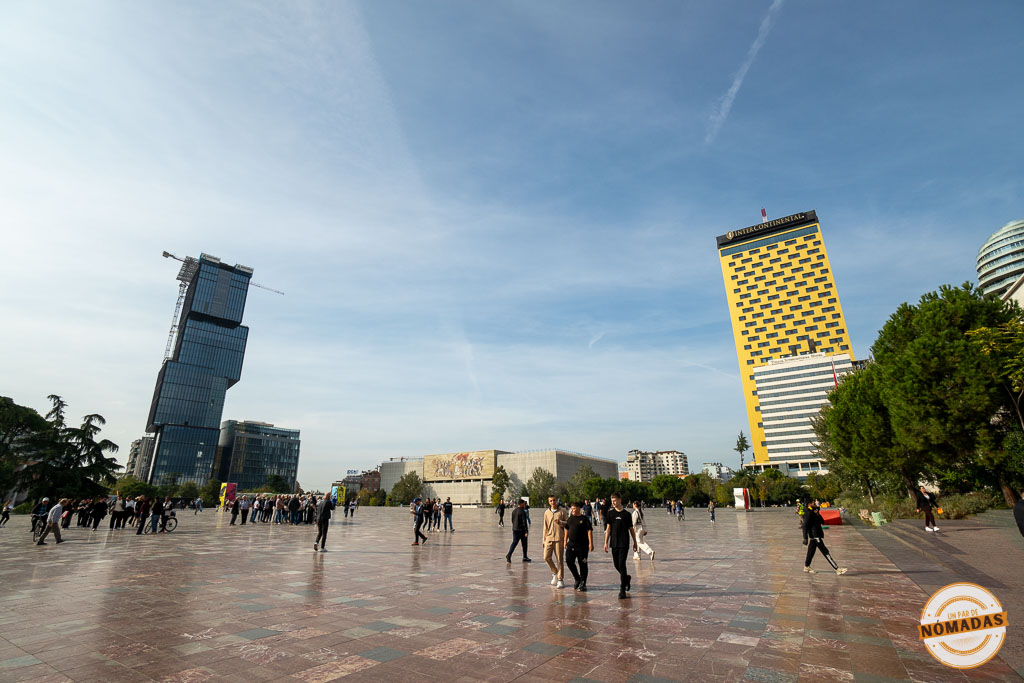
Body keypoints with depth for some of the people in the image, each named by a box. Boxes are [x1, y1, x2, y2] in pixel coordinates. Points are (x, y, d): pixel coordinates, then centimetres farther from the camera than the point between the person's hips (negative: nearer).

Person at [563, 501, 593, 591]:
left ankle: (583, 584, 14)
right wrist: (565, 541, 16)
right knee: (569, 561, 0)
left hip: (582, 545, -5)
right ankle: (577, 579, 22)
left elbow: (589, 531, -10)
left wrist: (591, 543, -15)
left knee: (583, 564, 2)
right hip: (571, 544, 5)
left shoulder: (584, 519, -7)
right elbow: (567, 529, 19)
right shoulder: (570, 518, 10)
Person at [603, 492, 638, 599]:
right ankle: (626, 578, 37)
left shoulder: (626, 514, -1)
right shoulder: (610, 513, 4)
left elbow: (631, 529, 7)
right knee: (616, 564, 8)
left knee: (621, 564, -8)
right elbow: (608, 528, 4)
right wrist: (606, 542, 1)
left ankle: (622, 590, 0)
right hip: (614, 543, 3)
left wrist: (635, 542, 10)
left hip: (624, 543, -3)